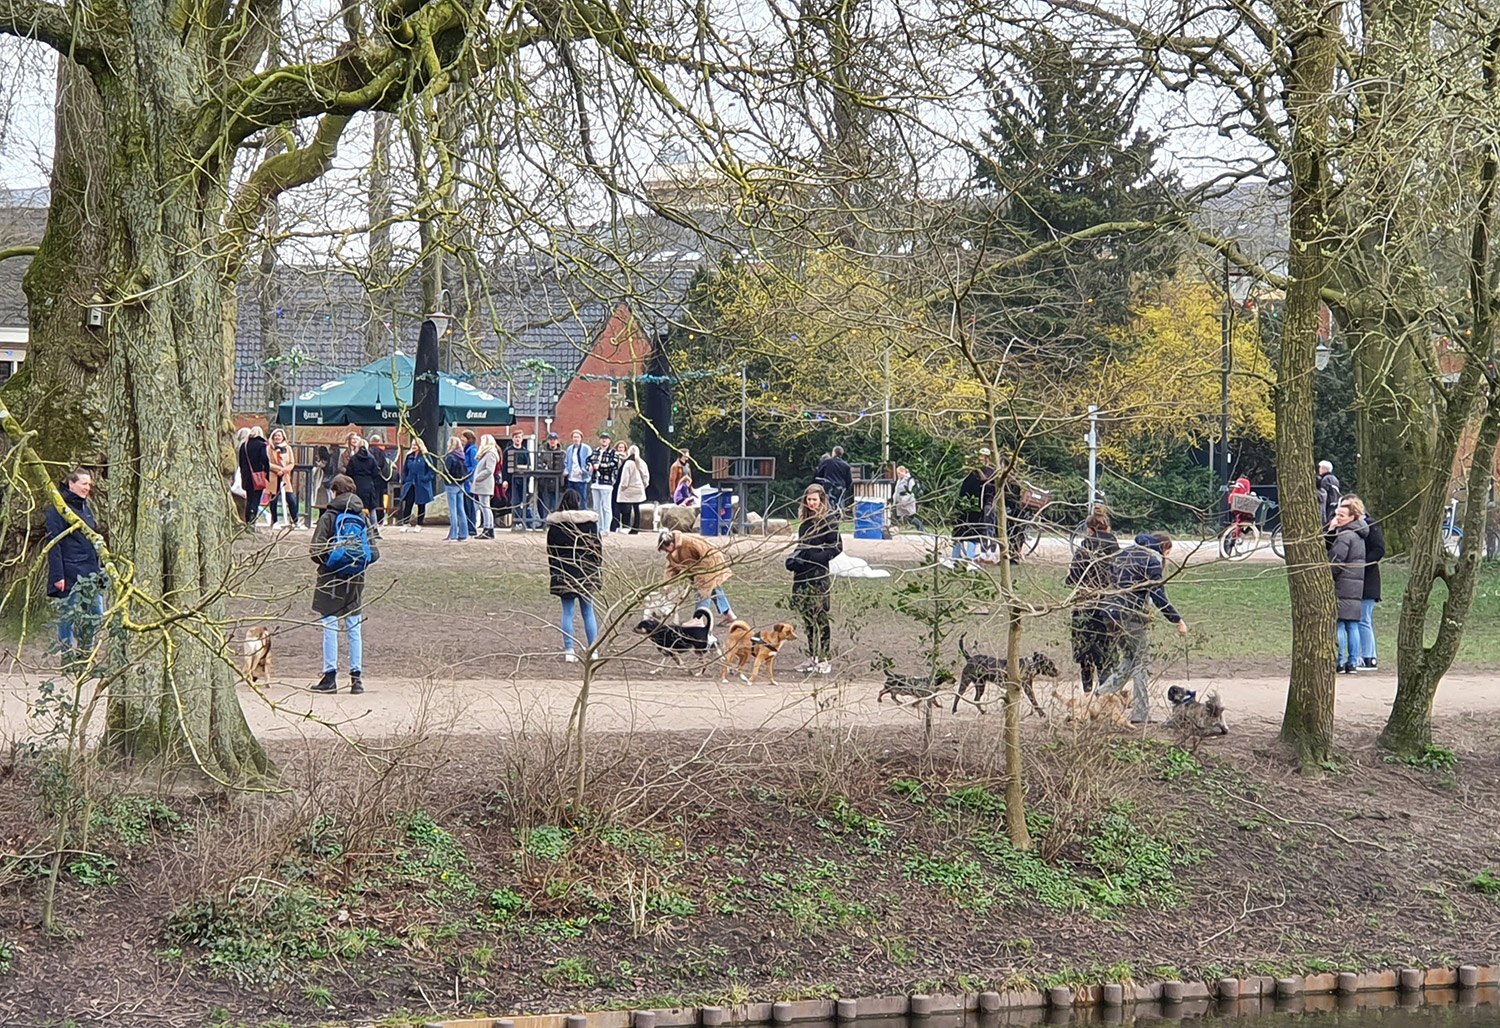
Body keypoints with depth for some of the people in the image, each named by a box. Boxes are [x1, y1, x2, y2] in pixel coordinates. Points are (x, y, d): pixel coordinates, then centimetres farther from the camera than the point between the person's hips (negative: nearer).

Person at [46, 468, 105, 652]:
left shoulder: (86, 508, 16)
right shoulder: (58, 509, -8)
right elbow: (54, 543, -12)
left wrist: (100, 568, 16)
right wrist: (58, 575, -17)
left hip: (90, 573, 8)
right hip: (70, 574, -8)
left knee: (96, 614, 5)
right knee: (68, 616, -1)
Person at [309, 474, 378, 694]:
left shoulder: (329, 516, -9)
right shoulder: (363, 517, 3)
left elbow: (317, 550, -13)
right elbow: (374, 553, 2)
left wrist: (325, 560, 8)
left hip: (331, 579, -4)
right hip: (356, 581, 4)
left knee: (330, 627, 1)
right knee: (355, 628, 9)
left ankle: (330, 677, 0)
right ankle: (357, 676, 8)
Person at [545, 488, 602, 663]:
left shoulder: (554, 524, -1)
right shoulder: (590, 522, -4)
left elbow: (550, 551, 3)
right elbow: (598, 548, 0)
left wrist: (552, 573, 11)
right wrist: (598, 571, 9)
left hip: (563, 574, 0)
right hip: (586, 573, 0)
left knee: (567, 612, 5)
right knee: (588, 612, 7)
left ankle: (569, 651, 1)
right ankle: (593, 651, 7)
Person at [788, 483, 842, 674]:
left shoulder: (828, 520, -7)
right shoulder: (806, 520, 15)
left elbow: (837, 547, -10)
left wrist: (816, 558, -17)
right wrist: (795, 560, 8)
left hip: (819, 574, -7)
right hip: (802, 573, 7)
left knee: (820, 616, -5)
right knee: (807, 616, 9)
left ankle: (825, 659, 0)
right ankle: (812, 657, 15)